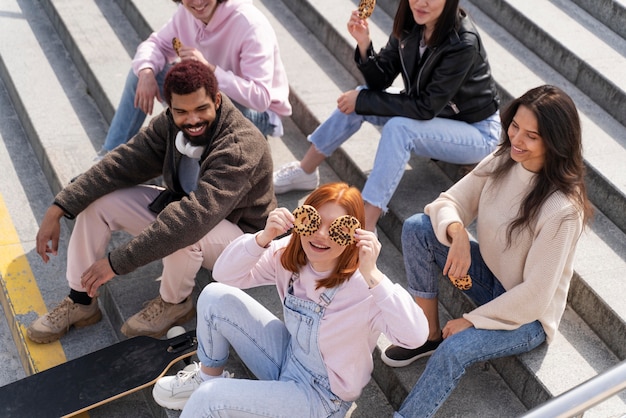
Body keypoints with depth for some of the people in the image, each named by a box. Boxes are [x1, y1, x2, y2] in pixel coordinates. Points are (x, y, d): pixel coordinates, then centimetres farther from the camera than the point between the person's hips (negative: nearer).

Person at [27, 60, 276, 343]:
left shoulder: (242, 147, -34)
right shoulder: (171, 124, -11)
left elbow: (193, 217, -43)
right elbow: (124, 163, -11)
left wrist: (116, 262, -42)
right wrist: (58, 209, -19)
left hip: (237, 232, -7)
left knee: (183, 232, -41)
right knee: (95, 198, -5)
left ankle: (174, 304, -8)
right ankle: (80, 302, 9)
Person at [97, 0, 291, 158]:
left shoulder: (252, 26, -30)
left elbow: (260, 98, -36)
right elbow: (156, 43, 1)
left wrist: (209, 68, -43)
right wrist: (146, 72, -22)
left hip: (261, 113, -7)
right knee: (142, 70, -1)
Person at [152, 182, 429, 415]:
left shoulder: (362, 287, -28)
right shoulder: (289, 254, -11)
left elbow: (416, 335, -40)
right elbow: (224, 274, -11)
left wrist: (373, 275, -48)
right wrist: (264, 237, -26)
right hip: (288, 358, 6)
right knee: (215, 296, -6)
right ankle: (209, 376, 17)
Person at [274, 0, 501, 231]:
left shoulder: (463, 44, -29)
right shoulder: (409, 25, -9)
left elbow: (426, 107, -28)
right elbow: (380, 80, -7)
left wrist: (363, 101, -24)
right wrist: (364, 45, -25)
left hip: (478, 134, -7)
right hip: (434, 118, 7)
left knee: (398, 128, -33)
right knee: (357, 98, -9)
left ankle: (365, 229, -32)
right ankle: (304, 171, 5)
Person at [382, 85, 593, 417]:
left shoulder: (562, 209, -29)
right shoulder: (505, 159, -10)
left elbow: (535, 295, -25)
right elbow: (448, 202, -6)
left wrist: (471, 320, -20)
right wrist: (457, 231, -30)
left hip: (528, 315, -7)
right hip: (490, 275, 7)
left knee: (454, 350, -33)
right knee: (417, 228, -13)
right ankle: (429, 336, -1)